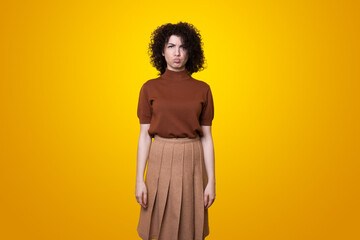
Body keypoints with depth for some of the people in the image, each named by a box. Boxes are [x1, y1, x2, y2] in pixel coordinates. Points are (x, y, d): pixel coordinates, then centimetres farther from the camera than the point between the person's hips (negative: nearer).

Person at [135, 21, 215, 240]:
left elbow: (206, 137, 2)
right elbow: (144, 135, 0)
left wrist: (211, 180, 0)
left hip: (192, 164, 1)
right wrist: (139, 179, -4)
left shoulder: (202, 89, 2)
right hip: (161, 163, 0)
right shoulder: (150, 88, 0)